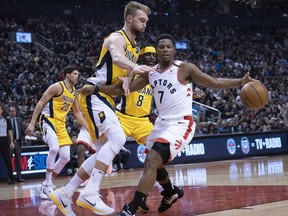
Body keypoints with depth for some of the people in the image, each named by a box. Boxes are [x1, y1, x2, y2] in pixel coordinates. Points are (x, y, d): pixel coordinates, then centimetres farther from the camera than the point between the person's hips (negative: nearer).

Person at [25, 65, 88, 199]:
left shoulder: (74, 93, 13)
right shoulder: (57, 87, -11)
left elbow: (77, 113, 22)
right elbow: (41, 103, -11)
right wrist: (32, 123, -17)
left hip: (61, 124, 8)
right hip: (48, 120, -8)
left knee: (65, 157, 0)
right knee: (54, 148, -31)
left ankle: (46, 185, 13)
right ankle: (47, 184, -20)